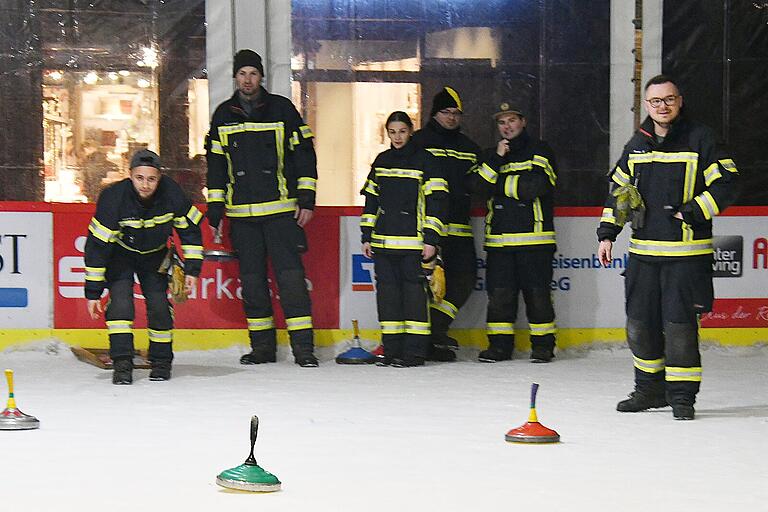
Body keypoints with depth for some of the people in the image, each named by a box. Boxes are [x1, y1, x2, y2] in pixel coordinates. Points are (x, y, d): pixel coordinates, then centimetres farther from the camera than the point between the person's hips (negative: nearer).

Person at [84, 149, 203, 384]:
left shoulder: (171, 193, -25)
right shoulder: (113, 197, -32)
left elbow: (190, 230, -8)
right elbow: (97, 245, -26)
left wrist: (192, 269, -13)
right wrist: (93, 292, -25)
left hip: (154, 255, 2)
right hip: (120, 254, -2)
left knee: (159, 305, -6)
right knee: (120, 301, -20)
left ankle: (161, 361, 13)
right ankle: (122, 364, -17)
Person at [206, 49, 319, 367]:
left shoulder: (282, 109, 2)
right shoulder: (223, 115, 11)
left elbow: (304, 153, 3)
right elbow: (215, 162, 15)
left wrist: (306, 198, -4)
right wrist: (215, 207, 9)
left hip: (281, 209, -3)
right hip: (241, 213, 3)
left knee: (290, 274, -9)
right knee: (251, 278, 5)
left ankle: (303, 346, -7)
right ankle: (262, 347, 14)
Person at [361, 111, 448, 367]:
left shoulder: (423, 160, -1)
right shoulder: (381, 161, 14)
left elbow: (436, 201, -4)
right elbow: (371, 199, 19)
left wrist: (431, 239, -10)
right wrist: (367, 236, 13)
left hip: (413, 241, -5)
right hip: (383, 241, 5)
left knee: (413, 290, -6)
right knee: (387, 290, 4)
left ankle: (415, 351, -3)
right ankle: (392, 349, 10)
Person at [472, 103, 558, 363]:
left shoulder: (540, 151, 3)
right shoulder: (490, 155, 18)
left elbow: (535, 186, -13)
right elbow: (480, 184, 0)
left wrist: (500, 183, -5)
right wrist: (496, 158, -11)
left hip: (534, 237, -4)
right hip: (499, 238, 4)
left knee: (537, 293, -1)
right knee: (499, 293, 2)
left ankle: (543, 344, 8)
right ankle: (499, 344, 11)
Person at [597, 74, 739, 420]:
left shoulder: (700, 139, -4)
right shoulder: (637, 145, 12)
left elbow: (726, 184, -8)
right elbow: (618, 190, 19)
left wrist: (690, 213, -15)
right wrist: (607, 234, 11)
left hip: (686, 252, -5)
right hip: (643, 251, 5)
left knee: (679, 323, -8)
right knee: (640, 322, 9)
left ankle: (682, 394, 4)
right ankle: (650, 388, 25)